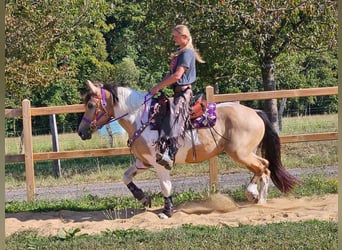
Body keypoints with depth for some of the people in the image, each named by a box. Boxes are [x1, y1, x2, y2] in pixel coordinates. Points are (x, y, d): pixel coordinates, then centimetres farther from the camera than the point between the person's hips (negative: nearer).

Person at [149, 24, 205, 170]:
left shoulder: (187, 53, -8)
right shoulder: (179, 53, 21)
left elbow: (177, 75, -17)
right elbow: (171, 74, 20)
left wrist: (158, 87, -13)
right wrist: (158, 87, 5)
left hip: (183, 92, -11)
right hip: (177, 92, 11)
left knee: (173, 114, -30)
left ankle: (168, 153, -45)